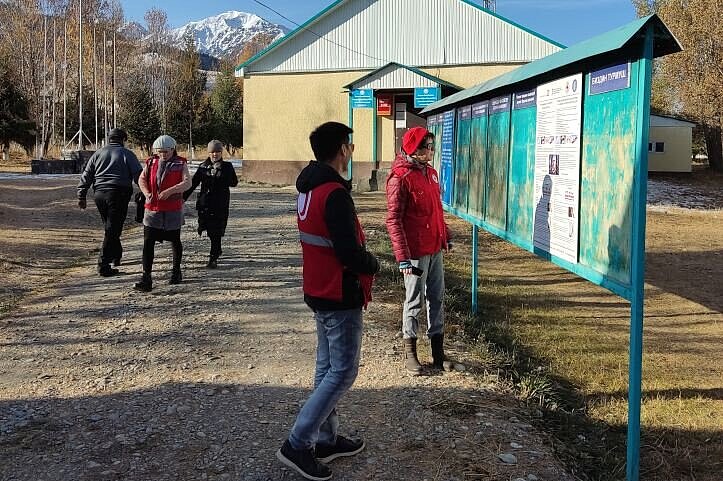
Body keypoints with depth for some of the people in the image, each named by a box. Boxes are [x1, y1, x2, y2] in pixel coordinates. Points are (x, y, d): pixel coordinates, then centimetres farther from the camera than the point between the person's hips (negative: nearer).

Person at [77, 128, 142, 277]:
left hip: (99, 194, 5)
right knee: (112, 230, -4)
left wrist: (81, 196, 13)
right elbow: (138, 175, -6)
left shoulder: (98, 154, 14)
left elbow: (86, 176, 11)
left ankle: (116, 256, 33)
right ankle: (103, 265, -9)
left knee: (109, 227, 22)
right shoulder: (127, 154, 3)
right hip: (119, 194, -5)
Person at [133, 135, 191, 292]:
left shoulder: (180, 164, -2)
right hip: (152, 209, 2)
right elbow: (142, 179, 7)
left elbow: (187, 182, -13)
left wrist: (170, 191, -28)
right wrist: (147, 193, -13)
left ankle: (176, 271, 34)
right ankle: (146, 278, -10)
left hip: (173, 210, -2)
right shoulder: (151, 162, 7)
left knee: (175, 242, 14)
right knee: (148, 243, -8)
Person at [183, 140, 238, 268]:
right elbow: (193, 183, 8)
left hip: (221, 204, -3)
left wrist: (220, 173, -8)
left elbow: (234, 183, -4)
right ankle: (217, 251, 33)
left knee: (216, 231, -7)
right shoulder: (203, 167, 7)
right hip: (205, 203, 3)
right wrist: (183, 198, 3)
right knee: (210, 230, 9)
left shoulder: (227, 167, 3)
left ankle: (213, 258, -5)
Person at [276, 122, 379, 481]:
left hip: (319, 290, 10)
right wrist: (373, 264, -6)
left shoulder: (309, 188, 8)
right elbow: (349, 251, -25)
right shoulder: (335, 193, -22)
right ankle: (297, 444, 1)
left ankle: (326, 440, 26)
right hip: (340, 296, -10)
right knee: (343, 372, -1)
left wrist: (360, 256, 8)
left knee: (327, 367, 16)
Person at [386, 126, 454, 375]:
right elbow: (393, 219, -17)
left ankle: (438, 352, 23)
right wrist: (403, 257, -21)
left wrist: (446, 235, 21)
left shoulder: (430, 172, 10)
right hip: (416, 252, -8)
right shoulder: (400, 177, -15)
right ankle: (409, 353, 19)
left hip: (435, 248, 8)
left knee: (437, 298, 12)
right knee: (414, 301, 4)